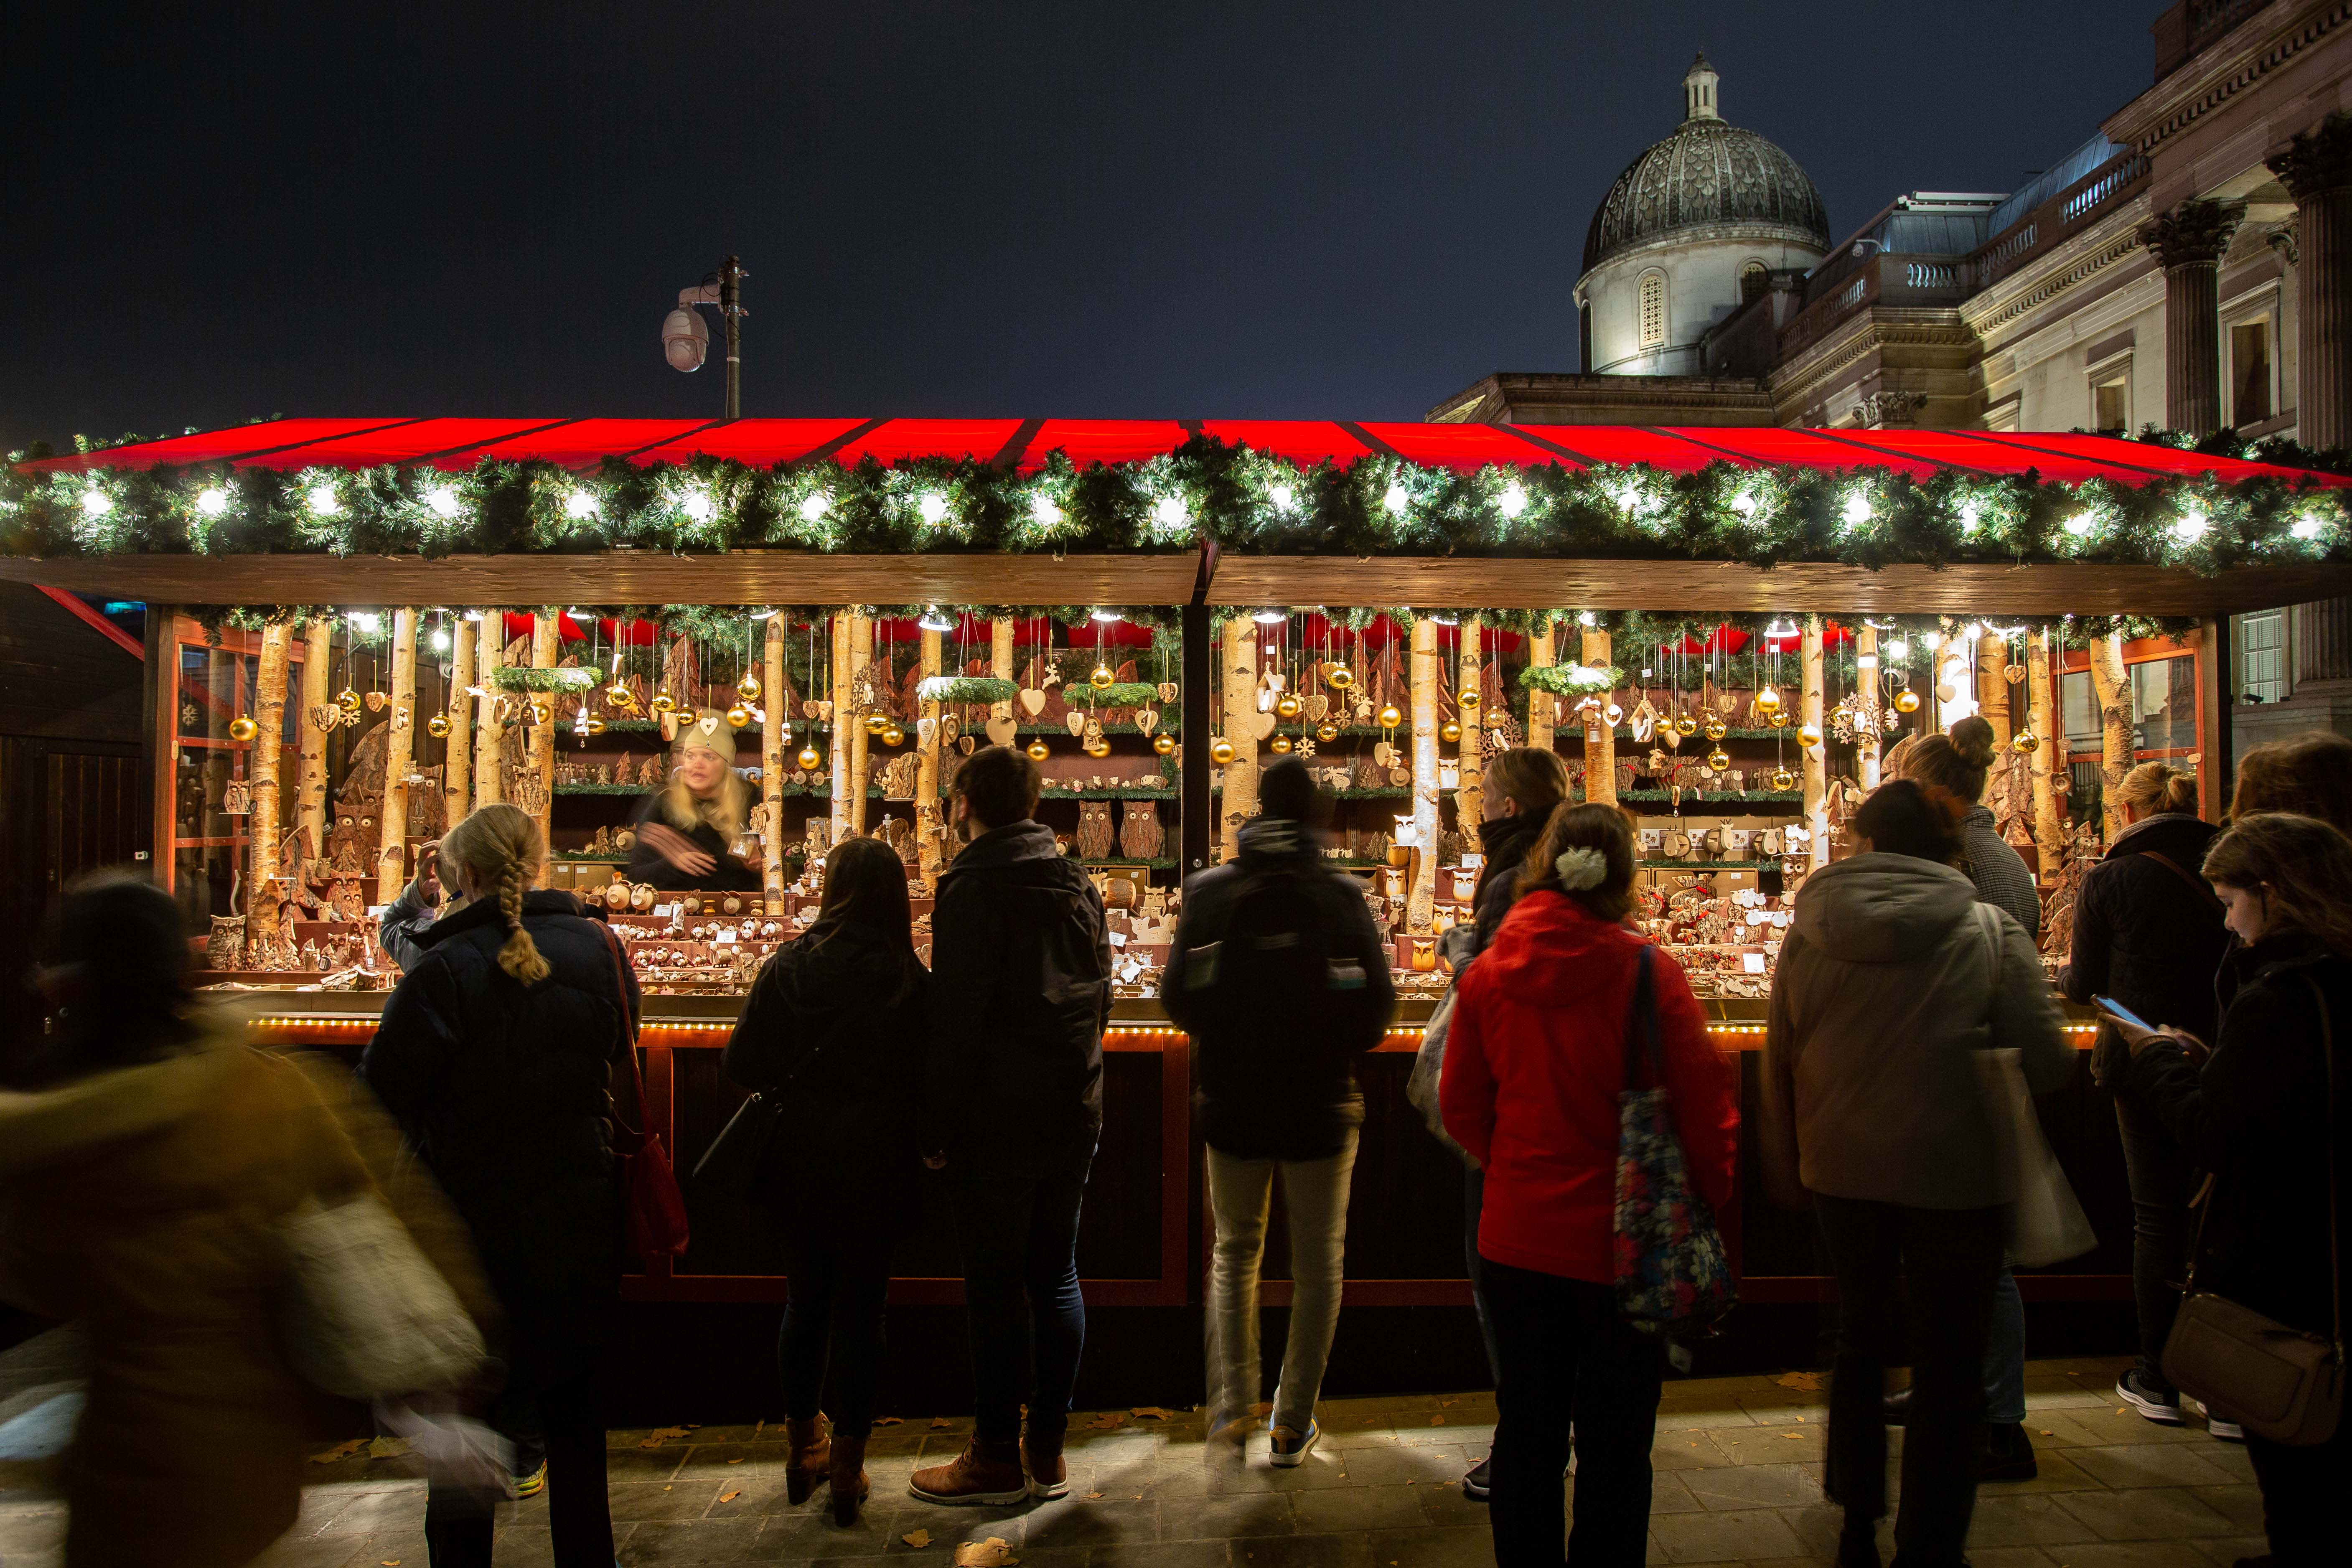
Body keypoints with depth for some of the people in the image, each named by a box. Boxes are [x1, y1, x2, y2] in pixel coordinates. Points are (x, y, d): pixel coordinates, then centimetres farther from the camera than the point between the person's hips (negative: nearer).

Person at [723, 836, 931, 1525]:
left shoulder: (788, 965, -8)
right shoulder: (912, 981, -12)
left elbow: (741, 1065, -4)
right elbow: (928, 1081, -10)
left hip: (800, 1165, 2)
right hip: (875, 1172, -2)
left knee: (806, 1300, 19)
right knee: (861, 1310, 10)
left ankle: (802, 1448, 34)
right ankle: (847, 1468, 18)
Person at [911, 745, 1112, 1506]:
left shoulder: (972, 890, -13)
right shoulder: (1080, 886, 9)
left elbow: (956, 1022, -16)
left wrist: (936, 1129, -9)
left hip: (997, 1122, -7)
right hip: (1075, 1115, 7)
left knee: (994, 1285, 4)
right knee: (1056, 1276, 13)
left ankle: (997, 1457, 14)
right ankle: (1047, 1450, 22)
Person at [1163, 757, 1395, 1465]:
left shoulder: (1209, 892, -6)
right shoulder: (1342, 896, -9)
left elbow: (1179, 1002, -4)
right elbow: (1377, 1004, -7)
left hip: (1233, 1106, 2)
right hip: (1321, 1107, -1)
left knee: (1235, 1249, 21)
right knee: (1317, 1264, 14)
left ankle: (1231, 1400, 12)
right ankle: (1293, 1424, 20)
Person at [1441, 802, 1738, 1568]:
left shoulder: (1487, 973, -6)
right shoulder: (1649, 972, -16)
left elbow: (1461, 1103, 3)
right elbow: (1703, 1102, -10)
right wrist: (1710, 1191, 6)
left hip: (1517, 1236, 3)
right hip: (1620, 1239, -3)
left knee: (1527, 1432, 18)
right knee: (1615, 1445, 13)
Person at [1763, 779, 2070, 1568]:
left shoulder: (1808, 932, -5)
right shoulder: (1992, 933, -12)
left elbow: (1778, 1058, 1)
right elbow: (2048, 1062, -13)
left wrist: (1788, 1171, 13)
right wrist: (1975, 1077, 10)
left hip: (1840, 1170, 4)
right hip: (1953, 1175, -3)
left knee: (1859, 1340, 22)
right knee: (1949, 1369, 11)